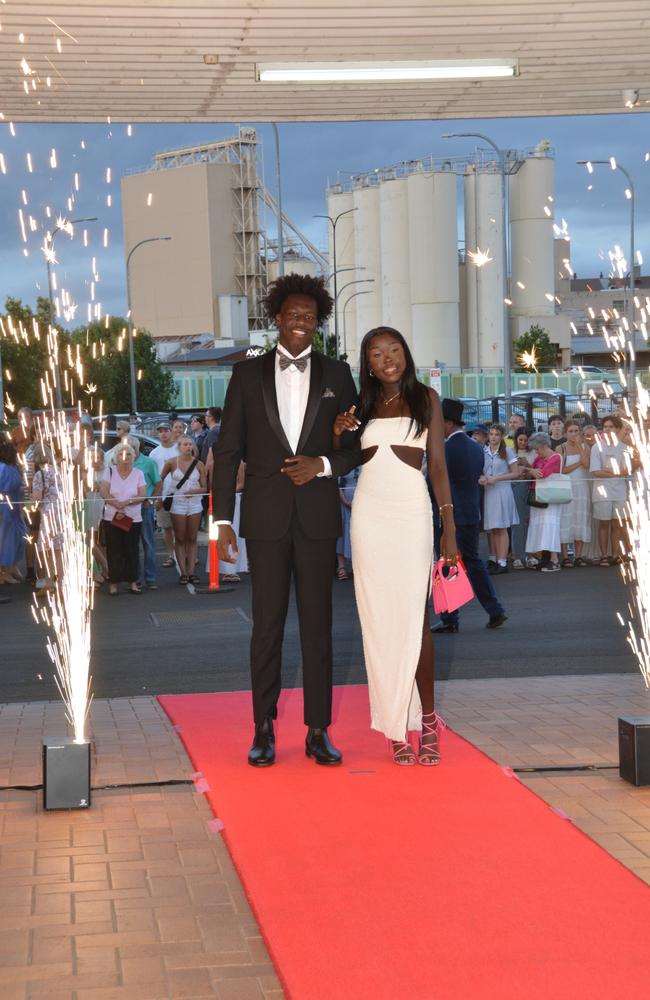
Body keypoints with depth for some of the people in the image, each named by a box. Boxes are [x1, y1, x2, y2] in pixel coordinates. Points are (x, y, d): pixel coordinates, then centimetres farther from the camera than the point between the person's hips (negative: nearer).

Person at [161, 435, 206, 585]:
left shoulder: (199, 465, 2)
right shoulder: (172, 463, -2)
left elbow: (204, 488, 3)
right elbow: (160, 479, 8)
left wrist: (194, 491, -16)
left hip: (194, 504, 2)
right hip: (178, 504, -2)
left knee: (192, 539, 5)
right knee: (180, 539, 1)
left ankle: (191, 572, 7)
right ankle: (183, 573, 2)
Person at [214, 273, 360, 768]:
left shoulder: (336, 375, 8)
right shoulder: (248, 374, 6)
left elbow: (357, 445, 10)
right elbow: (228, 450, 4)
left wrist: (323, 464, -11)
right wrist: (223, 519, -2)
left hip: (317, 514, 1)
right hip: (265, 516, -1)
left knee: (318, 624, 3)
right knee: (267, 624, 2)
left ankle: (318, 731, 9)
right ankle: (264, 728, 9)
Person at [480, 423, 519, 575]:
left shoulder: (507, 451, 0)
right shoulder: (483, 452, 11)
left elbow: (515, 473, -3)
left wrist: (496, 478, -12)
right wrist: (481, 478, -5)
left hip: (502, 490, -4)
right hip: (488, 492, 4)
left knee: (501, 528, -7)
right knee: (491, 529, 3)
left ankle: (502, 563, -8)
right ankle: (495, 560, 6)